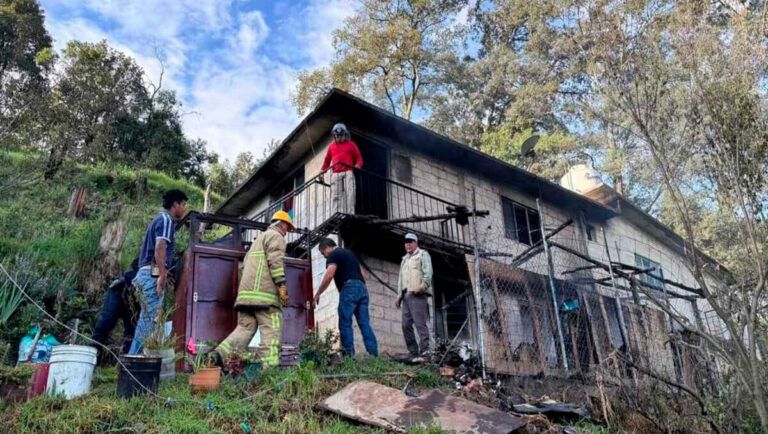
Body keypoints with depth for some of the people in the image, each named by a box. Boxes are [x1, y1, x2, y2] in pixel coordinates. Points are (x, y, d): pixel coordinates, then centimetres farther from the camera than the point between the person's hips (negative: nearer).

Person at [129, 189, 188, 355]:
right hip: (153, 274, -10)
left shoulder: (160, 219, 23)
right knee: (154, 318, -11)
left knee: (146, 318, 11)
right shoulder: (166, 220, -7)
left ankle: (134, 356, 13)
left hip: (147, 273, 10)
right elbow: (160, 248, -21)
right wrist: (163, 275, -23)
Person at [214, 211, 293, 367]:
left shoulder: (259, 238, 32)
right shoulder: (276, 236, 4)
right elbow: (275, 260, -12)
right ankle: (269, 365, -15)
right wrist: (282, 285, -17)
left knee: (245, 328, 6)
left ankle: (221, 353, -11)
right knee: (271, 330, -8)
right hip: (264, 292, -8)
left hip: (246, 292, 8)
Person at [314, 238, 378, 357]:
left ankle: (349, 355, -9)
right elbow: (361, 272, 27)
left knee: (345, 324, -4)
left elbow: (329, 275, -11)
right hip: (362, 287, 8)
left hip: (349, 288, -8)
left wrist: (317, 294, -6)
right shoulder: (349, 253, 29)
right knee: (365, 323, 4)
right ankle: (374, 355, -4)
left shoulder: (333, 255, 3)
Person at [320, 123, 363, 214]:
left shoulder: (351, 144, 14)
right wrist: (322, 171, 11)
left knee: (349, 193, -16)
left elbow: (358, 157, 12)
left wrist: (358, 165, -10)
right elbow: (327, 160, 24)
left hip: (348, 172, -2)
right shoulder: (332, 146, 21)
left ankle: (350, 213, -21)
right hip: (335, 173, 2)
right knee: (336, 195, -9)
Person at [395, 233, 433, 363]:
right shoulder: (404, 259, 28)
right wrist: (399, 295, 17)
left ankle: (425, 350, -17)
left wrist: (421, 287, -19)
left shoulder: (423, 254, 7)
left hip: (417, 295, -7)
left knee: (420, 323, -14)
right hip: (406, 295, 7)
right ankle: (413, 353, 3)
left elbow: (428, 273, -7)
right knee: (406, 325, 1)